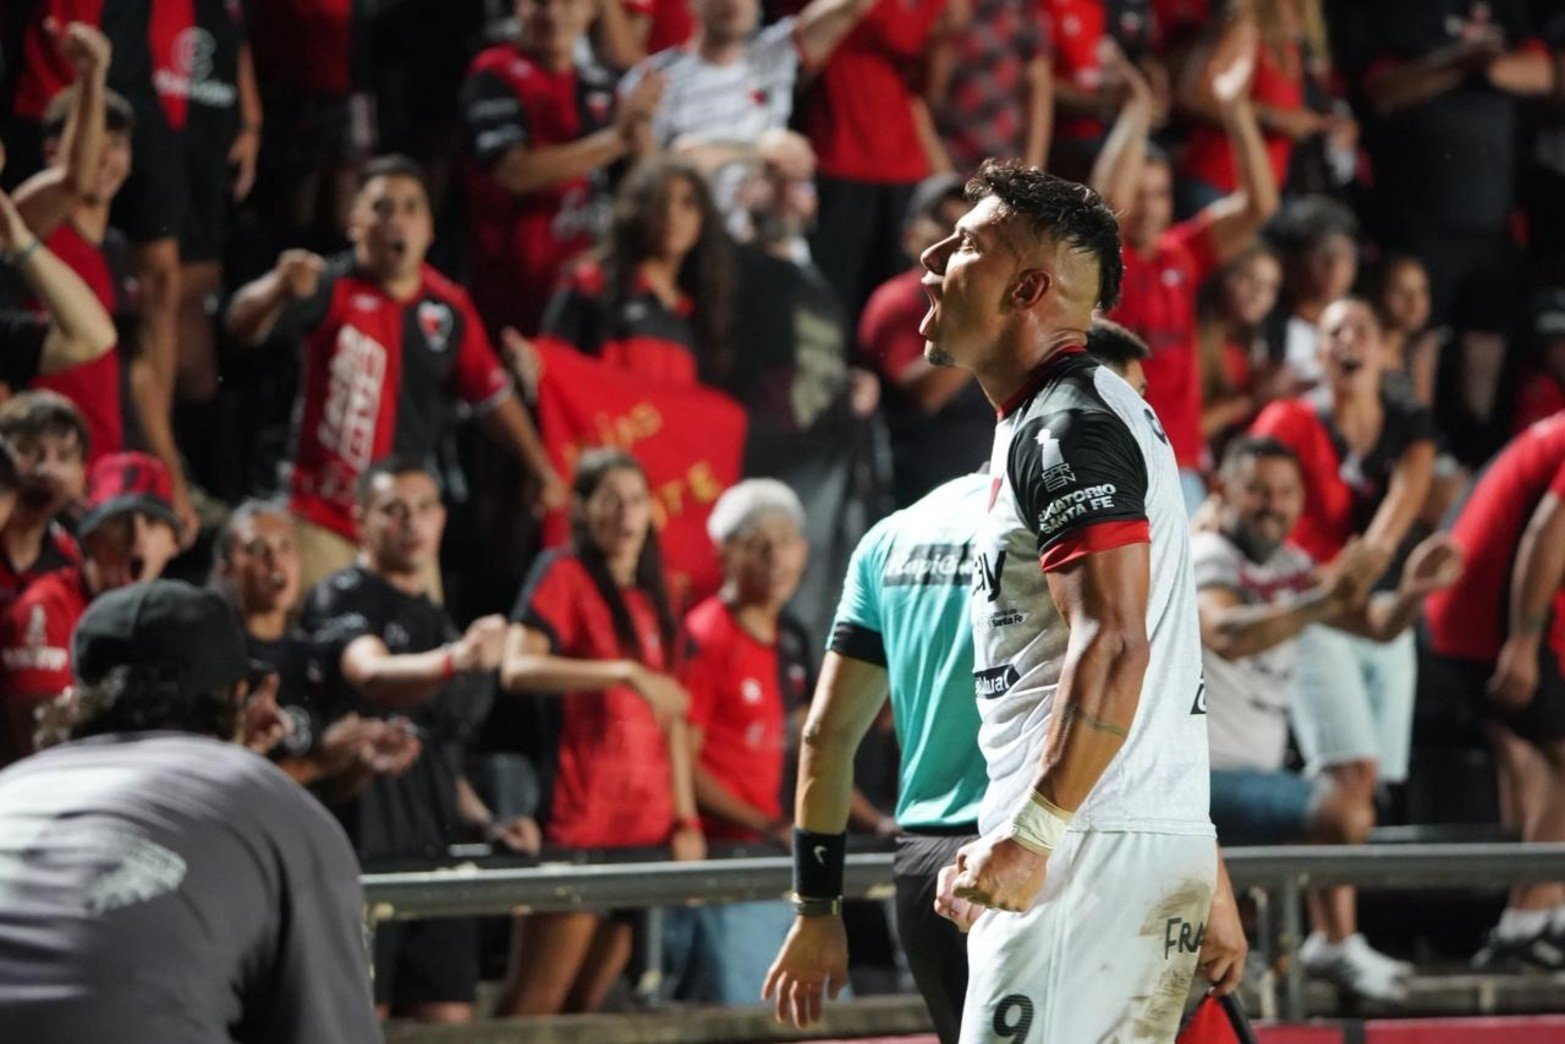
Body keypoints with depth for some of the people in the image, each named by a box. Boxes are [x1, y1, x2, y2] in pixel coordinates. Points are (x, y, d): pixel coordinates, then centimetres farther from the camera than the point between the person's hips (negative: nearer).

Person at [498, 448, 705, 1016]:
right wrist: (627, 672, -27)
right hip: (577, 824, -6)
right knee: (532, 1006, -10)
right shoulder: (564, 574, -2)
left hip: (643, 830, 6)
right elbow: (518, 669, -18)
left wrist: (686, 819, 12)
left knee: (584, 1007, 5)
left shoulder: (650, 596, 17)